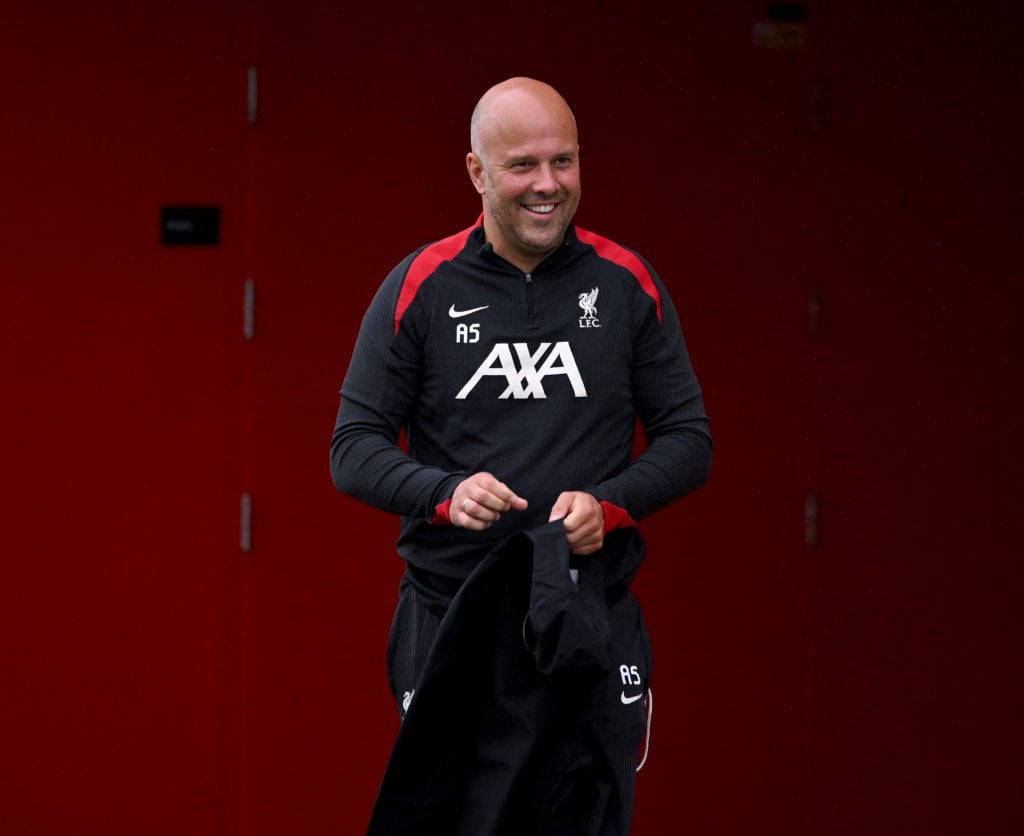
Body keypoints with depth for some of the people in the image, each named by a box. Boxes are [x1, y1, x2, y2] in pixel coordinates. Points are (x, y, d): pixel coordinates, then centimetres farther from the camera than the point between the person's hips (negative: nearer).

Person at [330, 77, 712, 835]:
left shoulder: (628, 285, 4)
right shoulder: (420, 288, 1)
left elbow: (689, 439, 7)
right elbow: (355, 447, 1)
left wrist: (610, 503, -12)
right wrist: (444, 492, -18)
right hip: (450, 619, -1)